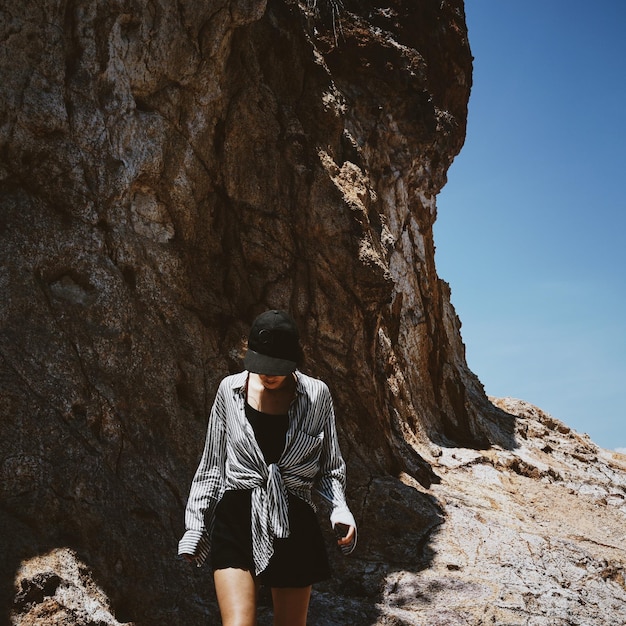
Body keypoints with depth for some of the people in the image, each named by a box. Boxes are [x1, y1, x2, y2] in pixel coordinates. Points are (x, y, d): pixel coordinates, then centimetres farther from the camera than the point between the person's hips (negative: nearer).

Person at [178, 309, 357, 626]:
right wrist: (196, 526, 9)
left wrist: (339, 509, -12)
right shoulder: (231, 389, 1)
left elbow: (330, 468, 6)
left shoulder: (316, 395, -1)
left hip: (294, 524, 1)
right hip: (236, 520, 0)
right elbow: (213, 464, 9)